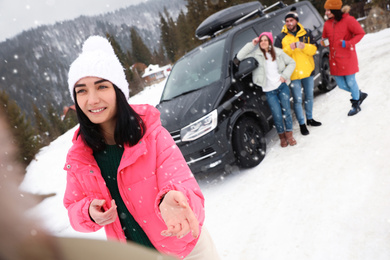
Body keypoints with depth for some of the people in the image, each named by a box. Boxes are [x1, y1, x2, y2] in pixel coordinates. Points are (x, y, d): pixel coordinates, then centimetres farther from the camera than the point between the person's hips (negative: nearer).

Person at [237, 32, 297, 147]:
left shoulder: (278, 52, 6)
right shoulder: (256, 54, -1)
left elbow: (291, 63, 13)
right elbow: (240, 57, -13)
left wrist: (285, 75, -1)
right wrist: (252, 44, -12)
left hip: (282, 86, 2)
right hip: (269, 91, -2)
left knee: (286, 110, 1)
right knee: (277, 114, -6)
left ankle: (289, 134, 20)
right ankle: (282, 136, 18)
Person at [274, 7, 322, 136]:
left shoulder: (306, 33, 2)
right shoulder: (281, 38, -5)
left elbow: (314, 49, -2)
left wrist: (304, 46, -22)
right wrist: (289, 48, -24)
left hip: (308, 71, 4)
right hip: (293, 74, -3)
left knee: (309, 96, 18)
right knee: (297, 100, 0)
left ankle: (309, 118, 37)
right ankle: (302, 124, 14)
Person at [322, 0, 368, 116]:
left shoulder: (348, 20, -11)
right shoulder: (327, 24, 5)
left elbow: (360, 33, -8)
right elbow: (324, 37, 19)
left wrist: (348, 43, -19)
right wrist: (324, 41, -4)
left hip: (347, 57, -6)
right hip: (334, 58, 6)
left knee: (350, 82, 4)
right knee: (341, 84, 10)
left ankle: (356, 105, 25)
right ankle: (360, 94, 37)